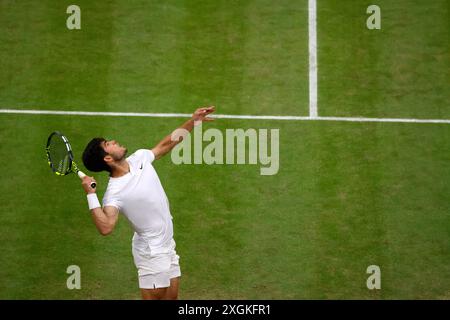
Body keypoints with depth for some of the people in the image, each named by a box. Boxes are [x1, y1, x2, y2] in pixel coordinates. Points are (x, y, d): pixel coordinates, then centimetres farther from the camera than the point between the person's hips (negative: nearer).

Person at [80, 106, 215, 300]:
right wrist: (91, 195, -42)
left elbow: (166, 144, 14)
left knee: (171, 297, 13)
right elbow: (106, 227, -38)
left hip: (167, 246, 8)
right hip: (152, 252, -8)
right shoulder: (114, 192, -25)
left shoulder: (139, 158, -2)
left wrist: (193, 122, 9)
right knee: (154, 296, -5)